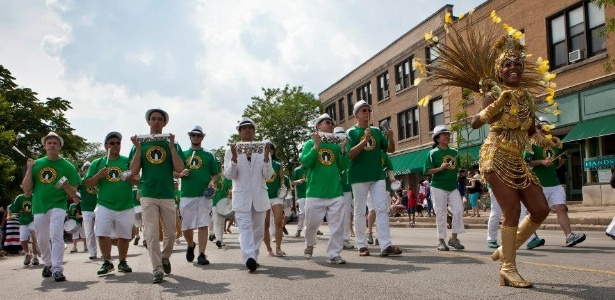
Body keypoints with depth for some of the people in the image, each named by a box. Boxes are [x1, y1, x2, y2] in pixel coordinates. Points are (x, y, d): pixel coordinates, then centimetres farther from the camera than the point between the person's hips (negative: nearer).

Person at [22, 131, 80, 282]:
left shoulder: (67, 166, -2)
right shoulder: (36, 164, 6)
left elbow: (74, 193, -2)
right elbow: (26, 190, 3)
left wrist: (65, 185, -23)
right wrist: (29, 170, -8)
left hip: (58, 205, -4)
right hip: (39, 207, 4)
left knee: (56, 236, -17)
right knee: (42, 240, 13)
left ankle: (57, 269, -15)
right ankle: (48, 263, 35)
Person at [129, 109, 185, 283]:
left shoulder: (172, 144, 8)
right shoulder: (140, 143, 9)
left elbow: (179, 169, -4)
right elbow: (134, 171, 1)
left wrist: (171, 146, -10)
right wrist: (138, 148, -8)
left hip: (168, 195, 1)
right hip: (148, 195, -1)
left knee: (170, 233, 8)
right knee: (151, 233, -5)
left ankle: (165, 257, 33)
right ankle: (157, 269, -1)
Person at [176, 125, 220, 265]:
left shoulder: (208, 155, 11)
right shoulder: (183, 154, 13)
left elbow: (215, 174, 10)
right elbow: (174, 172, 13)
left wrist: (212, 182, -10)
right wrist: (181, 173, -8)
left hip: (205, 195, -1)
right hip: (187, 195, 1)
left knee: (203, 225, -5)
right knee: (186, 226, 6)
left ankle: (201, 254, 1)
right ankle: (190, 245, 34)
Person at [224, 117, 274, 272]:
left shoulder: (262, 149, 8)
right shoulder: (232, 150, 4)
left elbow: (268, 175, 1)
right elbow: (229, 175, -3)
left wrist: (266, 156, -15)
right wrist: (234, 157, -19)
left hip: (260, 196, 3)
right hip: (241, 196, -3)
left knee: (258, 229, 7)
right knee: (245, 227, -14)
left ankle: (253, 257, 18)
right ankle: (249, 258, -25)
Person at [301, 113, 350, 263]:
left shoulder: (336, 145, 11)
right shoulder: (310, 143, 4)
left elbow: (344, 166, 5)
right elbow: (305, 162, -10)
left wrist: (343, 149, -8)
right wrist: (316, 146, -17)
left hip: (336, 192, 2)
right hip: (315, 192, -2)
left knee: (337, 225, 0)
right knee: (312, 223, 8)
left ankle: (334, 254, 8)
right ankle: (310, 244, 34)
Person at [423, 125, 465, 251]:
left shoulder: (454, 152, 12)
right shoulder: (433, 153, -3)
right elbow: (427, 171, -9)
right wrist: (440, 168, -20)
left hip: (453, 187, 5)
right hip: (438, 188, -5)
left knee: (459, 210, -7)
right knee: (441, 214, -1)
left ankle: (454, 238, 6)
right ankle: (441, 241, 10)